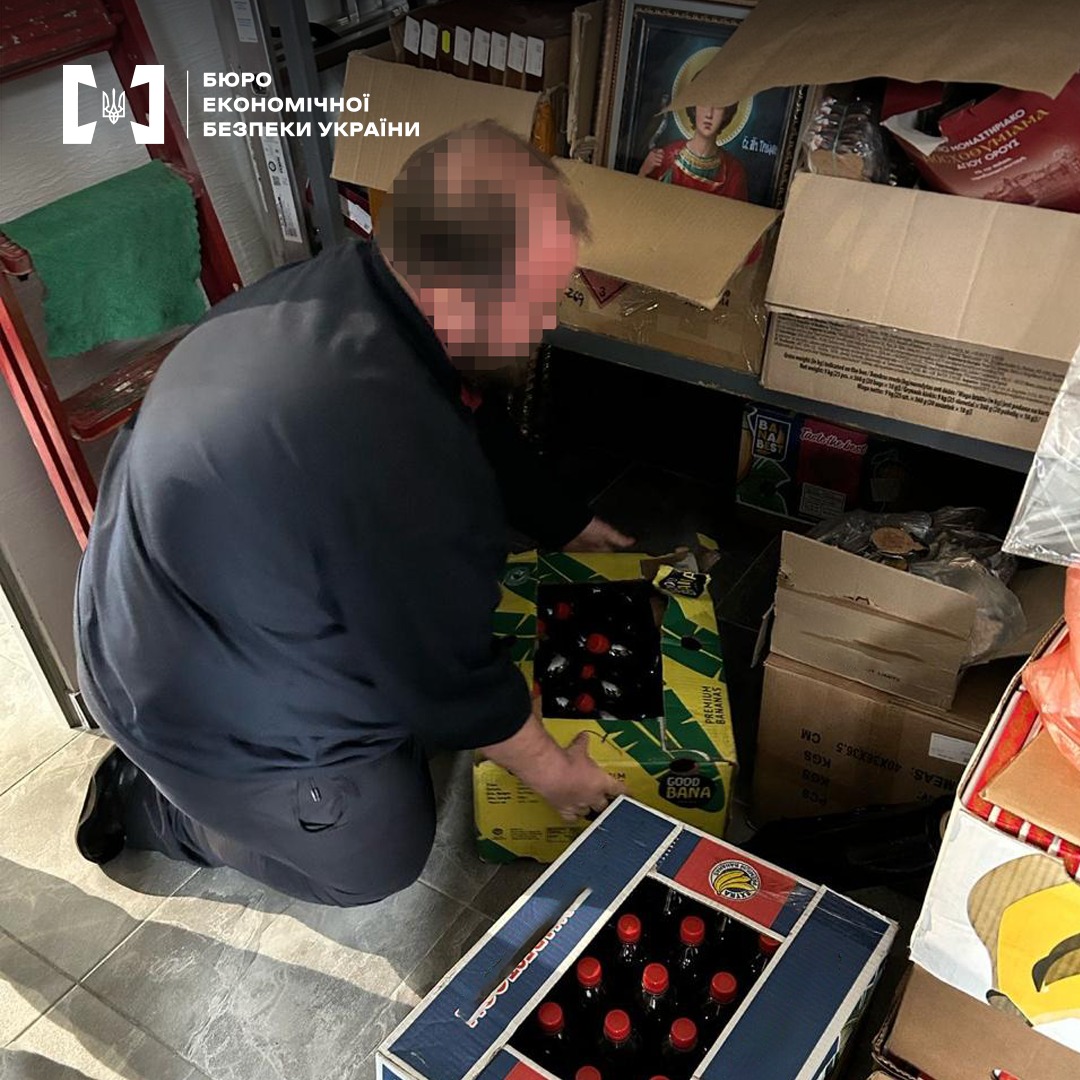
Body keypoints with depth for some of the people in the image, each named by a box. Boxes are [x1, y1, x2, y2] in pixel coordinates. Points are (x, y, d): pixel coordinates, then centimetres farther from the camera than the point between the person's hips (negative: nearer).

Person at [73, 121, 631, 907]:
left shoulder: (341, 283, -11)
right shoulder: (393, 452, -40)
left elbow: (473, 433, 7)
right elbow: (444, 673, -25)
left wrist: (565, 522, 18)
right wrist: (548, 769, -8)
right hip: (217, 703, -7)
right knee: (379, 860, 14)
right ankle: (150, 805, 19)